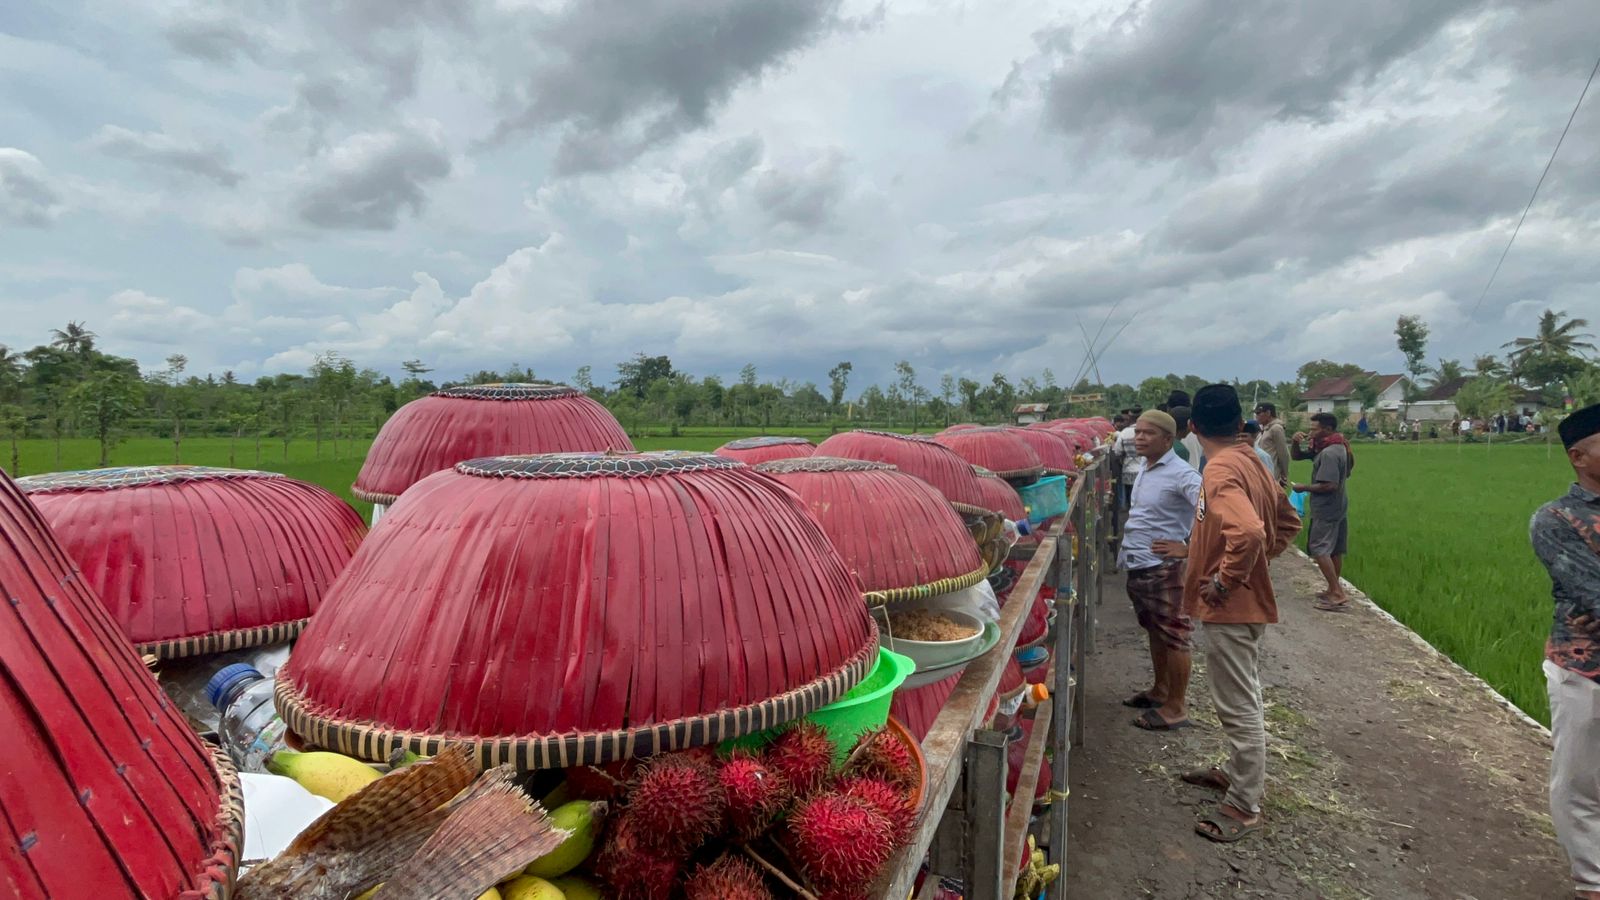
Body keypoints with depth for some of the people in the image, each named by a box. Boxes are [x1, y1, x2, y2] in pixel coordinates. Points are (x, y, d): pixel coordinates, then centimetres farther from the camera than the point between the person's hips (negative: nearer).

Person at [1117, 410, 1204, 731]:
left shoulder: (1180, 474, -16)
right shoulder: (1144, 470, 11)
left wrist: (1188, 548, -21)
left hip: (1164, 568, -9)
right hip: (1137, 566, 9)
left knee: (1174, 637, 3)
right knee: (1154, 632, 21)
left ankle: (1176, 708, 14)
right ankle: (1161, 690, 36)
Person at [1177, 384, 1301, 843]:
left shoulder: (1220, 471, -22)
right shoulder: (1250, 461, 7)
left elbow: (1249, 532, -37)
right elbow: (1287, 520, 19)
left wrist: (1225, 581, -23)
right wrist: (1257, 561, 14)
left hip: (1229, 608, -10)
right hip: (1249, 601, 10)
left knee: (1238, 706, 2)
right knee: (1241, 699, 23)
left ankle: (1244, 806, 15)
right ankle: (1238, 771, 40)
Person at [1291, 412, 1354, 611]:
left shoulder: (1329, 453, -21)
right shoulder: (1330, 448, 11)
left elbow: (1329, 485, -26)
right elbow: (1297, 456, 17)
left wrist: (1304, 488, -14)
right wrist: (1296, 443, -2)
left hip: (1327, 510, -10)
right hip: (1337, 507, 10)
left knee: (1319, 550, -10)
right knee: (1335, 550, 14)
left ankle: (1338, 595, -12)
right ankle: (1335, 590, 23)